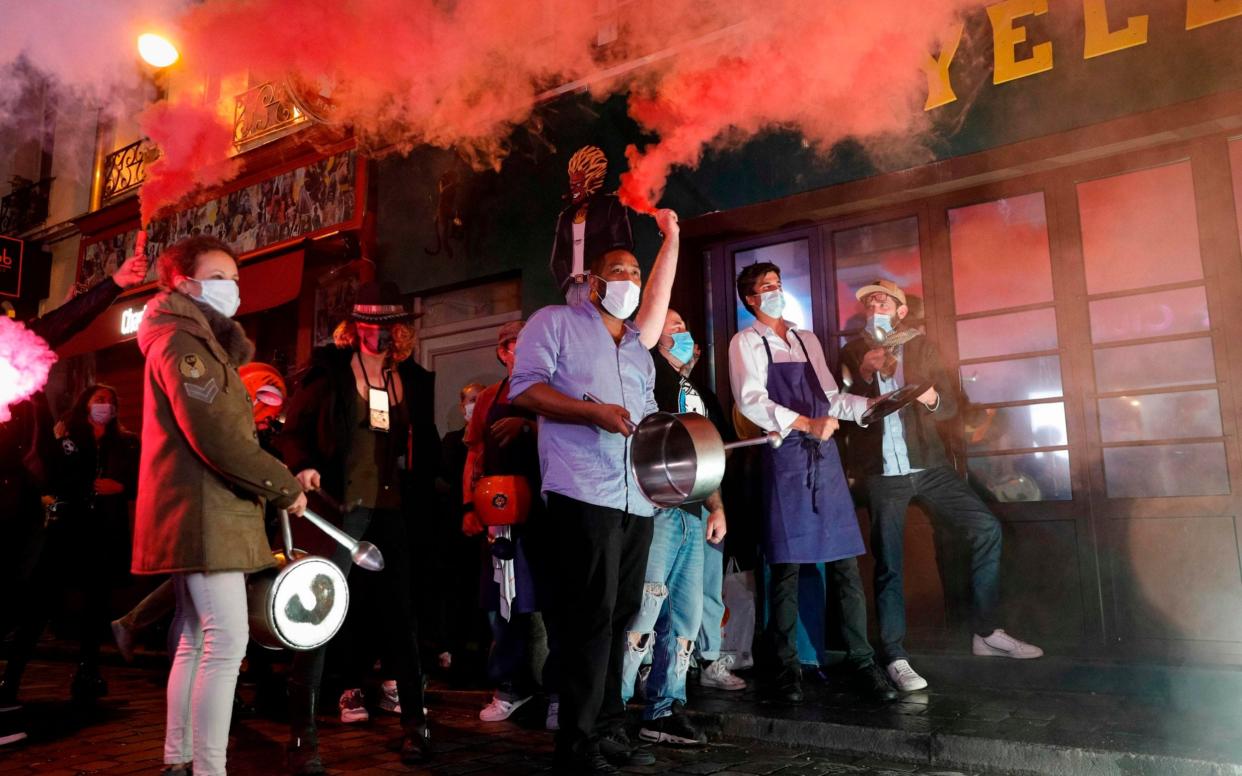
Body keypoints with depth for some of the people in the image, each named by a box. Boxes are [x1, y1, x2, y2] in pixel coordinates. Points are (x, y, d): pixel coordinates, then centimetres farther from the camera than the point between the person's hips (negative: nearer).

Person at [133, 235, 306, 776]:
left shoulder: (202, 343, 23)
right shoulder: (182, 341, -10)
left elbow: (223, 430, 20)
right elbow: (218, 437, -22)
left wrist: (283, 475, 7)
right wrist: (284, 487, -14)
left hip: (201, 513, 11)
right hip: (203, 513, -11)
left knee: (197, 640, 14)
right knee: (226, 639, -12)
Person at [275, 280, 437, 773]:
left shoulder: (412, 379, 10)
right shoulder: (331, 369, 0)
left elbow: (425, 443, 16)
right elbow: (294, 428, 0)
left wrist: (423, 486, 4)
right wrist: (303, 467, -17)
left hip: (392, 507, 4)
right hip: (340, 503, -3)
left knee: (400, 611, 9)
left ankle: (414, 722, 21)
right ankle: (303, 733, 4)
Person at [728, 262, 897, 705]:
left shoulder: (807, 340, 21)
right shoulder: (747, 343, 4)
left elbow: (831, 398, 19)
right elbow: (751, 401, -10)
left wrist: (874, 403, 4)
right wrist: (807, 424, -18)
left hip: (824, 454, 5)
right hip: (785, 458, -5)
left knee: (845, 563, 4)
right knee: (787, 566, -1)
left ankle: (862, 663, 12)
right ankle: (785, 667, 11)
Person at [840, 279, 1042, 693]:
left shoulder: (921, 345, 7)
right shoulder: (853, 352, 5)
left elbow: (950, 406, 4)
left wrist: (932, 399, -19)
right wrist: (864, 374, -18)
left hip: (928, 464, 2)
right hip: (882, 472, -2)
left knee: (987, 527, -4)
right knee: (888, 565, -2)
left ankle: (986, 632, 10)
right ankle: (896, 658, 7)